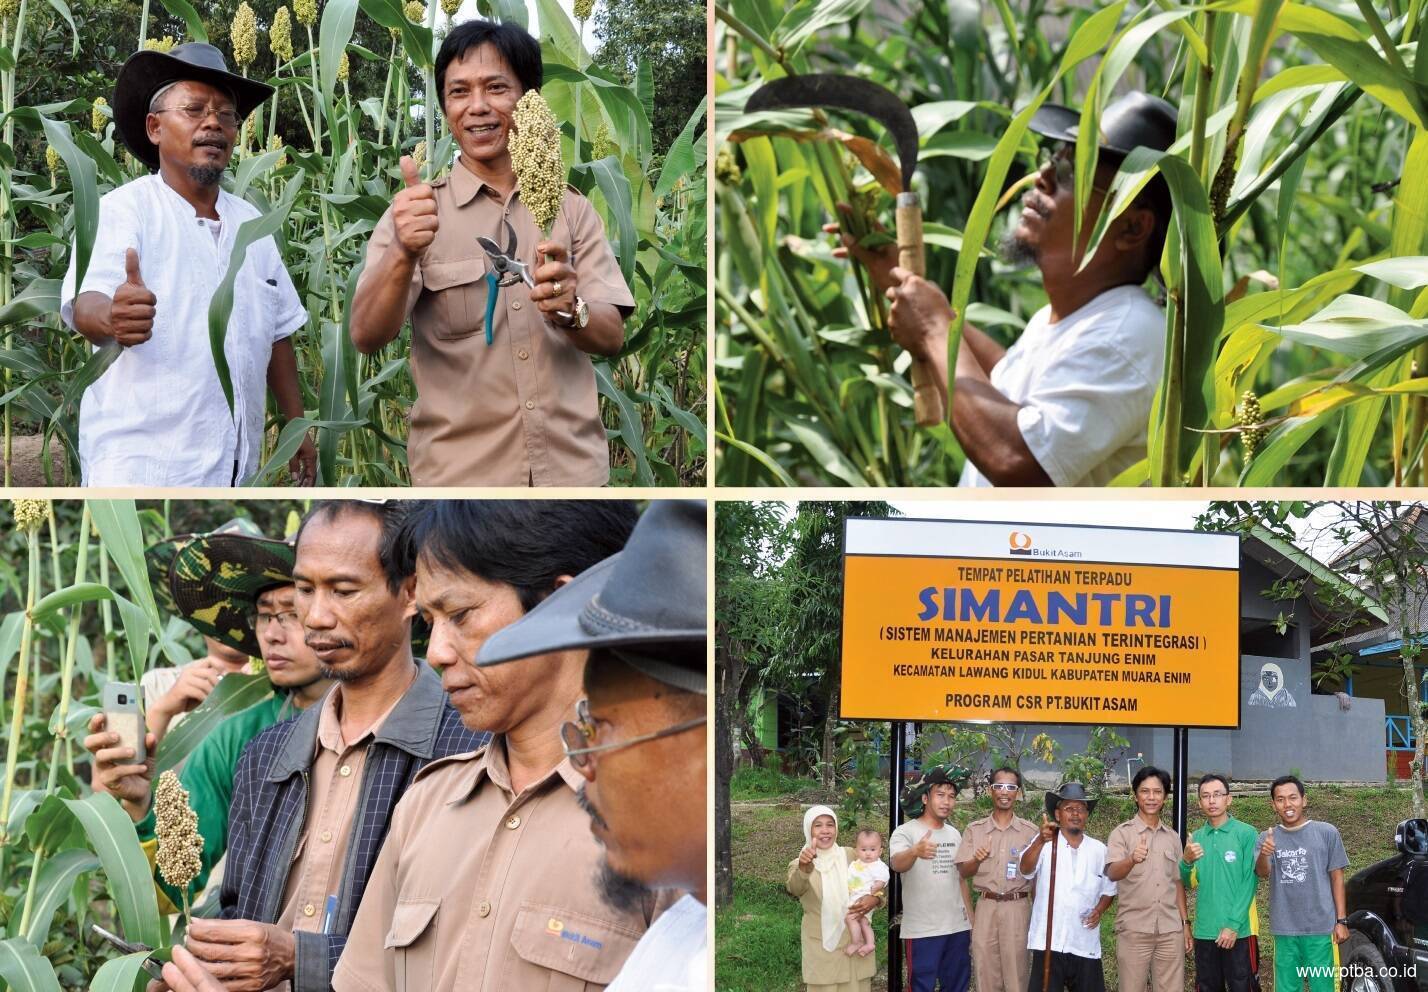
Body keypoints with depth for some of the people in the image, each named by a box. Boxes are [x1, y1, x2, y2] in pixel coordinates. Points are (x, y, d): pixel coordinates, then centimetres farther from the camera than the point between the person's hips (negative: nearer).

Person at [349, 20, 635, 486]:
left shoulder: (570, 208, 5)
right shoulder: (417, 210, -1)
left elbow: (612, 337, -1)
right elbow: (367, 337, -12)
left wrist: (570, 310, -22)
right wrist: (403, 256, -30)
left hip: (572, 466, 2)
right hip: (459, 473, -2)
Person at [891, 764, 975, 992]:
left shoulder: (954, 834, 11)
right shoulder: (905, 832, -9)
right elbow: (897, 864, -30)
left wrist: (971, 920, 15)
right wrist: (915, 851, -51)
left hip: (958, 928, 6)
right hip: (922, 930, -6)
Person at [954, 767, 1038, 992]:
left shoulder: (1030, 831, 3)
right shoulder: (974, 829, 4)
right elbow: (964, 872, 2)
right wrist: (977, 860, -20)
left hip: (1017, 907, -1)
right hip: (986, 906, 1)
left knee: (1015, 972, 1)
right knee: (985, 972, 5)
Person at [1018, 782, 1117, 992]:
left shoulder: (1098, 850, 9)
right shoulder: (1044, 844, -1)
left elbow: (1108, 890, 19)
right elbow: (1026, 870, -20)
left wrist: (1099, 910, -3)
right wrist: (1041, 841, -39)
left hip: (1085, 944, 3)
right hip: (1049, 942, -3)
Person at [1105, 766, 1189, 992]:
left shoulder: (1173, 837, 12)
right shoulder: (1122, 833, -3)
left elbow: (1178, 883, 18)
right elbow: (1112, 873, -19)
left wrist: (1185, 923, 11)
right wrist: (1132, 860, -40)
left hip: (1171, 931, 4)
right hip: (1133, 930, -4)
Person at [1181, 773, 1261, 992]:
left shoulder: (1246, 834, -3)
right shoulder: (1196, 838, 10)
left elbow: (1249, 883, -6)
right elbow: (1189, 883, 7)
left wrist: (1233, 925, -12)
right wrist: (1186, 861, -15)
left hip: (1239, 931, -4)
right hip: (1205, 931, 4)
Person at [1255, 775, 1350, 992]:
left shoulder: (1326, 833, -1)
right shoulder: (1268, 838, 4)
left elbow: (1336, 877, 4)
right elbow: (1262, 873, -13)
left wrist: (1341, 921, -2)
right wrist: (1264, 854, -36)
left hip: (1320, 927, -2)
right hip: (1284, 930, 2)